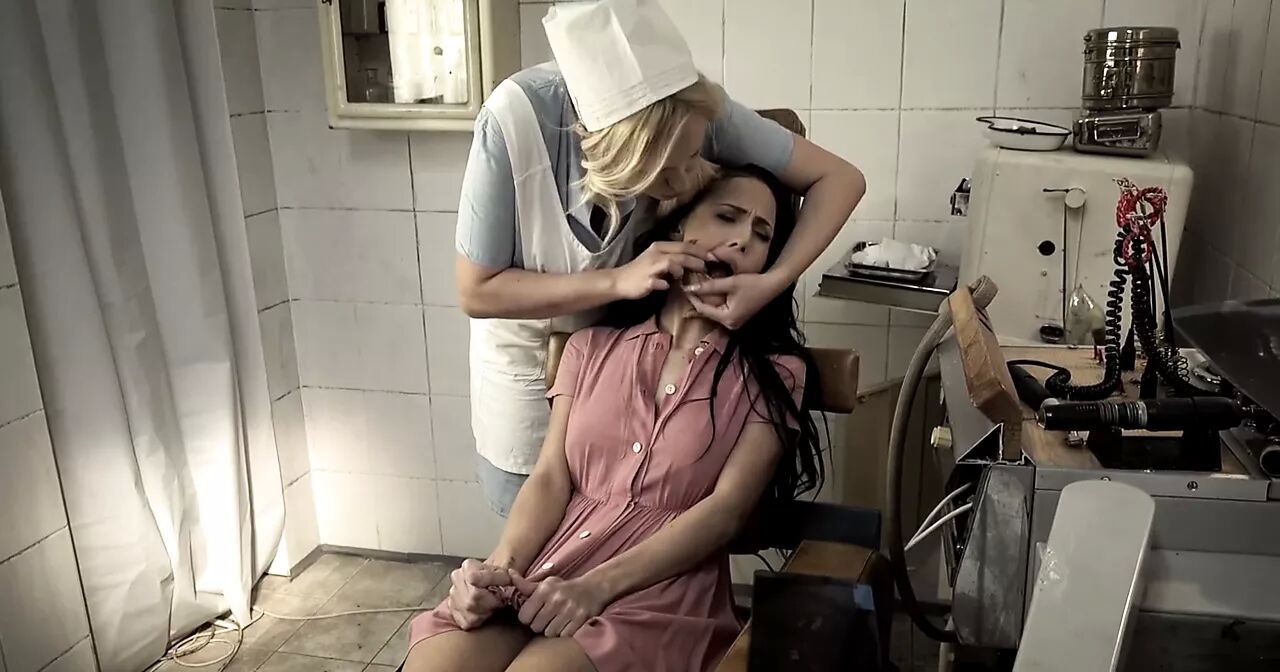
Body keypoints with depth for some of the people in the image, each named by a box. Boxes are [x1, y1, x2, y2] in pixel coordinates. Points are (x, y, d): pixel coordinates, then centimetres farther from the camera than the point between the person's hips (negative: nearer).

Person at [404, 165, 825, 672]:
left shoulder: (773, 374, 5)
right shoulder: (592, 346, 14)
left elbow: (727, 509, -6)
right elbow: (549, 481, 7)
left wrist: (596, 587, -16)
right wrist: (499, 568, -13)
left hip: (660, 590, -2)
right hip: (540, 577, 3)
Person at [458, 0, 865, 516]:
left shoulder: (698, 107, -30)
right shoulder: (514, 122, -36)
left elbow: (838, 179, -21)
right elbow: (476, 292, -26)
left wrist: (773, 282, -37)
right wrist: (619, 281, -36)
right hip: (533, 346, -1)